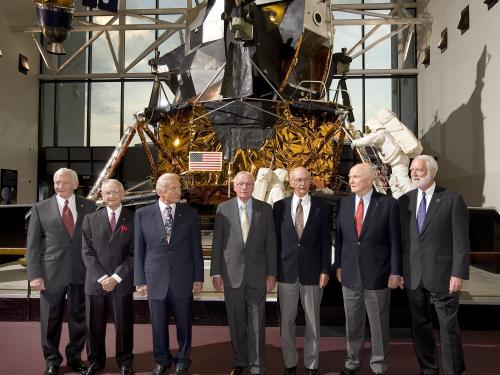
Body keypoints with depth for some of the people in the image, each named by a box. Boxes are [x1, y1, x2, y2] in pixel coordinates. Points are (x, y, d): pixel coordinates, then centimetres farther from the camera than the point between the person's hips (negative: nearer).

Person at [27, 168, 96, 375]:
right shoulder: (40, 208, 0)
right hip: (51, 272, -1)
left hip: (82, 272, 1)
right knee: (50, 319, 10)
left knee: (79, 318, 12)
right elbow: (32, 245, 0)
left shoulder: (89, 207, 2)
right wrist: (35, 275, -7)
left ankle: (75, 357, 32)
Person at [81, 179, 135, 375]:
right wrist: (101, 277, -10)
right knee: (94, 325, 11)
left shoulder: (133, 219, 0)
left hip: (122, 283, -1)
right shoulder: (91, 219, 7)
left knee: (124, 325, 7)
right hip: (95, 282, 2)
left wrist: (116, 277, -12)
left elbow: (135, 254, -4)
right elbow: (87, 252, 0)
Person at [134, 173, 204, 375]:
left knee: (184, 324, 12)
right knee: (158, 324, 13)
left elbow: (196, 247, 2)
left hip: (183, 279, 0)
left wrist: (198, 277, 0)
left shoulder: (190, 213, -1)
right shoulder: (143, 214, -2)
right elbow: (138, 249, 1)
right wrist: (140, 280, 0)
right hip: (155, 279, 0)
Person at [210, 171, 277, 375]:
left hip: (257, 274, 0)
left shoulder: (265, 209, 1)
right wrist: (216, 273, -1)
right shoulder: (223, 209, 1)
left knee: (257, 323, 4)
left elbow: (270, 242, 2)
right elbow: (217, 243, 1)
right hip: (232, 274, 1)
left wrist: (272, 273, -1)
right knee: (236, 322, 11)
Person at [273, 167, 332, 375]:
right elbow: (275, 239, 4)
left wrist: (325, 270, -4)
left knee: (312, 321, 10)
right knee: (287, 320, 10)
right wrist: (273, 269, 1)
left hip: (312, 272, -1)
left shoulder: (322, 208, 0)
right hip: (286, 271, 1)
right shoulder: (280, 206, 2)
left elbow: (326, 241, 0)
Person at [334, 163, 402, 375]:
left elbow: (395, 240, -6)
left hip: (377, 274, -3)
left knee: (379, 324, 10)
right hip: (349, 274, 3)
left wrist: (395, 272, -8)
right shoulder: (344, 203, 3)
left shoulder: (388, 204, -7)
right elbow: (339, 236, 8)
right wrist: (338, 265, 7)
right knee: (352, 323, 15)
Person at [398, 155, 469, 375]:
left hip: (442, 275, -4)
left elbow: (461, 241, -7)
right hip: (413, 276, 4)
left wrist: (459, 273, -12)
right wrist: (399, 270, 5)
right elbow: (400, 239, 8)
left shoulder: (452, 200, -4)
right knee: (419, 326, 13)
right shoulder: (404, 201, 6)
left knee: (449, 326, 5)